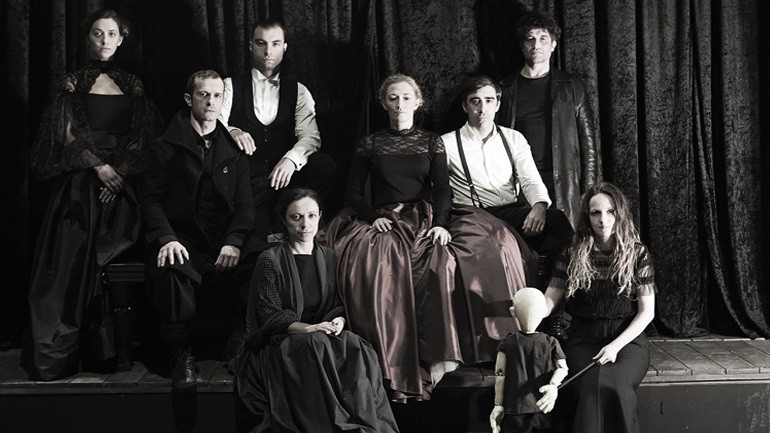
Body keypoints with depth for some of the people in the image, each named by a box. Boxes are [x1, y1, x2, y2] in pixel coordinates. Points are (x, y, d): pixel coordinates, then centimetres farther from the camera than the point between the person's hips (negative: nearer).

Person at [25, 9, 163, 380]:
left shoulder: (132, 86, 12)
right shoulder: (73, 84, 7)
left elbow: (144, 137, 6)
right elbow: (66, 135, 0)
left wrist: (121, 171, -8)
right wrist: (99, 166, -12)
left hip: (121, 182, 2)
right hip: (80, 185, -2)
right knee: (73, 263, -5)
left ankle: (110, 350, 4)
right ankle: (54, 354, 1)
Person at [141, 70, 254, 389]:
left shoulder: (234, 150, 18)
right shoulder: (166, 147, 10)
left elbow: (244, 204, 11)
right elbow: (151, 199, 3)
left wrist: (234, 241, -9)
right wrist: (167, 238, -16)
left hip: (223, 243, 2)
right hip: (182, 240, -2)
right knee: (170, 271, -37)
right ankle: (183, 355, -21)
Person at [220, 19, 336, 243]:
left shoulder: (298, 92, 13)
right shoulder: (231, 86, 10)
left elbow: (310, 136, -3)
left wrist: (291, 159, -26)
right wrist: (232, 132, -30)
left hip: (282, 178, 3)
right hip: (244, 182, -3)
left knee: (325, 164, -27)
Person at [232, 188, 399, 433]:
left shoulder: (329, 258, 13)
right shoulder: (270, 261, -2)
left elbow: (339, 305, 12)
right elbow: (270, 317, -7)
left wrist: (339, 320, -12)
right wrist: (308, 328, -22)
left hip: (322, 334, 4)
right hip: (278, 345, -4)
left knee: (358, 350, -27)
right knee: (318, 346, -35)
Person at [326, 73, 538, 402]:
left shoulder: (432, 142, 17)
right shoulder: (370, 144, 16)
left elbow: (442, 189, 5)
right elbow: (354, 193, 10)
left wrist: (440, 223, -15)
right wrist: (374, 217, -10)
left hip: (426, 219, 1)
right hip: (384, 222, 0)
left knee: (442, 260, -33)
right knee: (380, 262, -34)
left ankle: (441, 356, -30)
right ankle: (393, 363, -32)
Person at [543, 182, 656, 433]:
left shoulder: (637, 254, 5)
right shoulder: (572, 255, 8)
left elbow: (647, 311, 2)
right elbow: (549, 300, 4)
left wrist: (616, 345, -12)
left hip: (627, 339, -1)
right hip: (583, 341, 1)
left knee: (613, 384, -33)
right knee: (590, 386, -32)